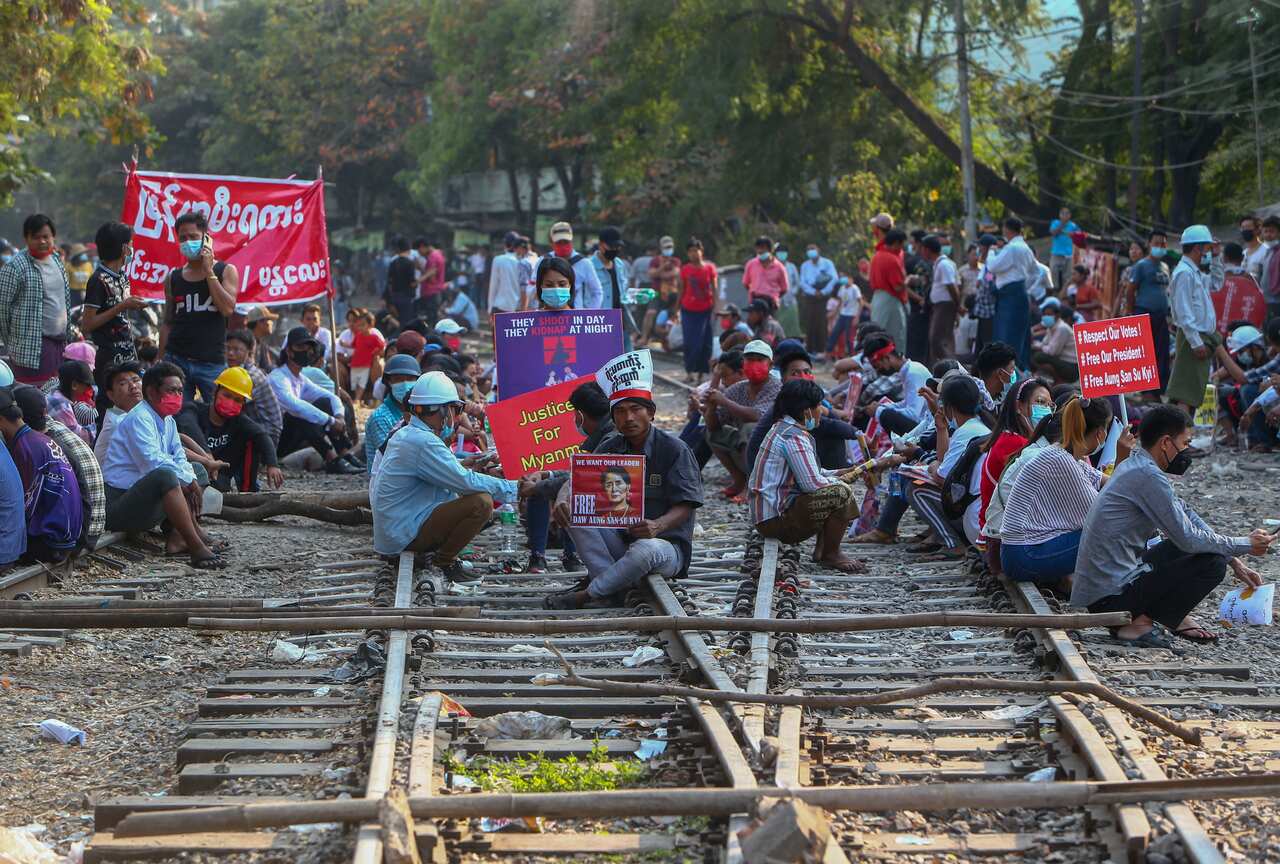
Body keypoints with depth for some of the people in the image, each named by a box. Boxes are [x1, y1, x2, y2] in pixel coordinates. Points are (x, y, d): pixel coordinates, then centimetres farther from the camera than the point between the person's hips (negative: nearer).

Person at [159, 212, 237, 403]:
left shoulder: (226, 271, 6)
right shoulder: (173, 278, 13)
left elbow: (228, 309, -10)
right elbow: (167, 323, 16)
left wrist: (208, 272, -7)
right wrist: (161, 361, 10)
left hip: (213, 361, -2)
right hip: (177, 360, 2)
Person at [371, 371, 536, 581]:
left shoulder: (405, 434, 13)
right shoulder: (423, 442, -20)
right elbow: (465, 481, -21)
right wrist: (515, 489, -12)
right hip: (406, 534, -10)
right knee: (482, 502, -21)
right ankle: (445, 561, -7)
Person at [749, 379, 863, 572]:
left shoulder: (782, 429, 14)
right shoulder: (793, 437, -18)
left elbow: (806, 474, 23)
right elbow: (812, 483, -23)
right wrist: (837, 482, -4)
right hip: (776, 519, -11)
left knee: (836, 485, 22)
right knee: (841, 494, -20)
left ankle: (821, 549, 16)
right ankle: (830, 555, -5)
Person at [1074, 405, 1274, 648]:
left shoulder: (1135, 466, 13)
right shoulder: (1148, 476, -18)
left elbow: (1185, 515, 18)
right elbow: (1188, 539, -16)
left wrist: (1235, 561, 13)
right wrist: (1246, 545, -3)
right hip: (1109, 597, -10)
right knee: (1212, 562, -10)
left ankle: (1173, 616, 15)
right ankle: (1138, 624, -9)